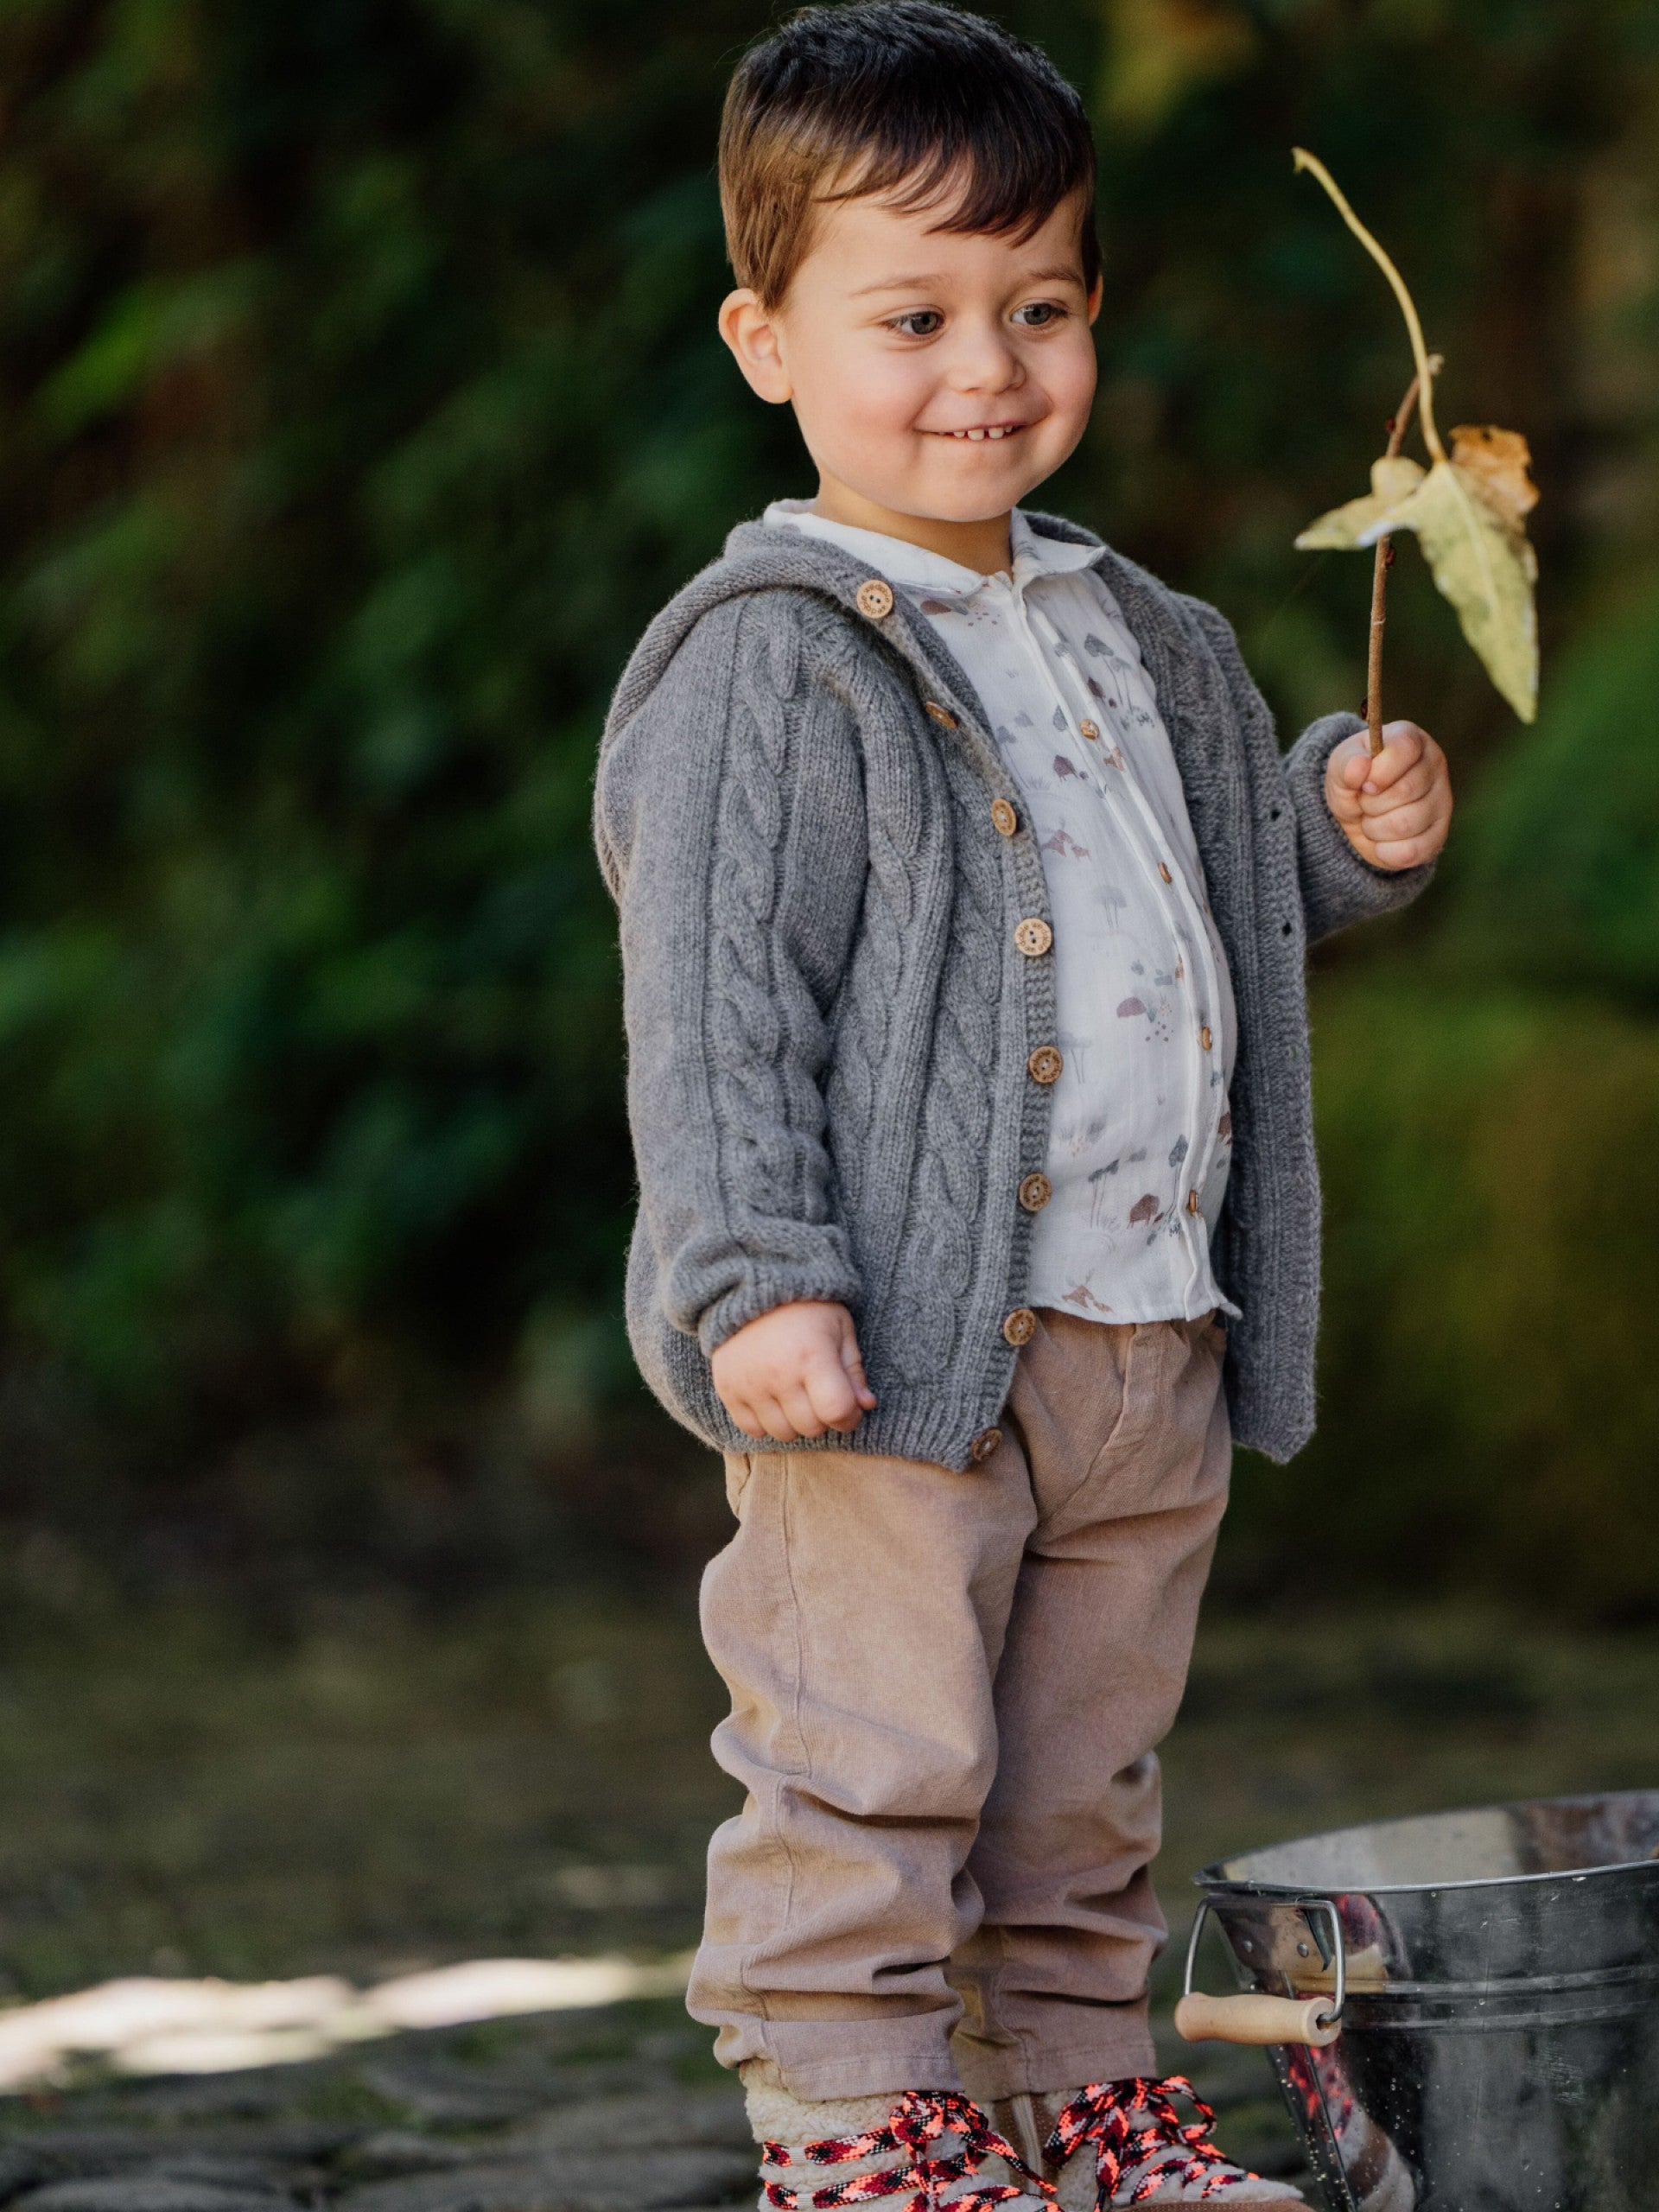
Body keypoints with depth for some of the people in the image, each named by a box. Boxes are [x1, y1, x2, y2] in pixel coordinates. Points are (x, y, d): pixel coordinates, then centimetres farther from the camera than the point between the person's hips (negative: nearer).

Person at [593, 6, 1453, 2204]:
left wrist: (1345, 827, 11)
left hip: (1150, 1331, 7)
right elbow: (713, 1006, -14)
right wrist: (758, 1278, -23)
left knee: (1085, 1774, 16)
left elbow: (1214, 897, 31)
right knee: (875, 1769, -4)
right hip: (900, 1340, -7)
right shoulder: (768, 664, -9)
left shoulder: (1141, 639, 15)